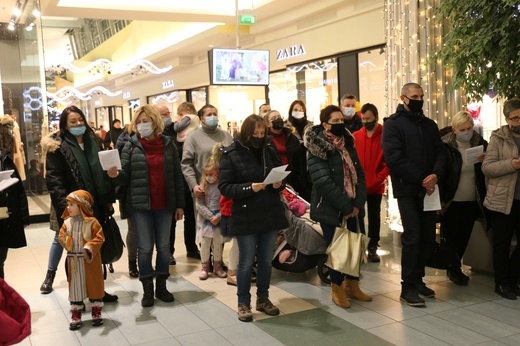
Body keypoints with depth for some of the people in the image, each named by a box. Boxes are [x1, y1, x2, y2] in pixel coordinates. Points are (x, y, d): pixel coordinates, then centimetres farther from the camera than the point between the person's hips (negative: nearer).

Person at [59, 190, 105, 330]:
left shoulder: (92, 222, -11)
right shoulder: (67, 222, 1)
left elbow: (99, 237, -13)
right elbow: (62, 236, 6)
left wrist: (89, 248, -27)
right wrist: (64, 241, -16)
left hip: (90, 261, -3)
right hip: (74, 262, 3)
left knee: (94, 286, 8)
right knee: (75, 287, 8)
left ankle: (96, 314, 23)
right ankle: (75, 317, 19)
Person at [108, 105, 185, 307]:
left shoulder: (168, 144, 2)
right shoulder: (131, 146, -1)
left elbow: (177, 176, 4)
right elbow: (126, 177, -4)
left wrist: (180, 204, 3)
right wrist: (116, 175, -27)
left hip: (164, 205, 2)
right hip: (141, 205, -1)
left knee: (164, 247, 11)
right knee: (145, 248, 5)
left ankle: (161, 287, 25)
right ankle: (147, 290, 17)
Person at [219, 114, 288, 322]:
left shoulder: (270, 151, 6)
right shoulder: (231, 154, -8)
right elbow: (224, 187, -12)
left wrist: (279, 184, -8)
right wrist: (249, 187, -25)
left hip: (270, 214, 5)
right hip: (246, 217, -4)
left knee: (266, 260, 13)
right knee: (246, 262, 4)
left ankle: (263, 299, 29)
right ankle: (243, 303, 19)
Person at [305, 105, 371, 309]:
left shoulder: (347, 144, 10)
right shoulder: (317, 149, -11)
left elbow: (359, 174, 7)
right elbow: (323, 182, -18)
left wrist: (358, 203, -6)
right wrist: (346, 206, -17)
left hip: (353, 208, 6)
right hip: (331, 210, -6)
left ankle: (352, 285, 27)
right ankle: (337, 288, 21)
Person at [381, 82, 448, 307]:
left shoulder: (430, 125, 16)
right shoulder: (393, 124, -3)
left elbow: (441, 154, 9)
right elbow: (394, 158, -14)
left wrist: (435, 175, -13)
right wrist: (422, 179, -14)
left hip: (428, 189, 6)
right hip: (407, 190, -6)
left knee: (428, 237, 7)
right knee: (412, 237, -8)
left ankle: (417, 279, 22)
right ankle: (408, 287, 0)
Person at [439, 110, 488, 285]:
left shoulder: (481, 144, 1)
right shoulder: (445, 146, -10)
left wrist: (484, 161, -16)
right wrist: (440, 199, -14)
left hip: (472, 201, 4)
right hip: (452, 201, -4)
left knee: (464, 237, 13)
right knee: (452, 237, 5)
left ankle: (454, 268, 33)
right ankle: (454, 270, 25)